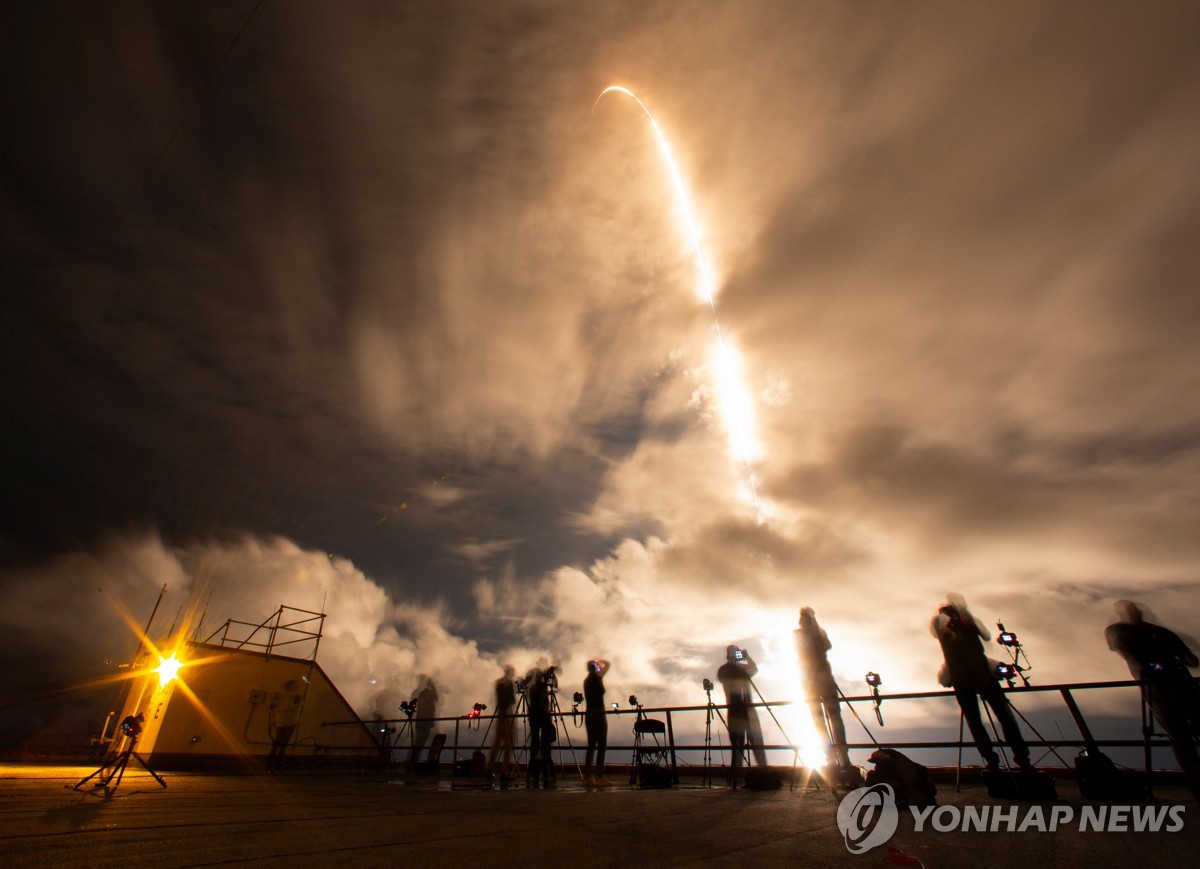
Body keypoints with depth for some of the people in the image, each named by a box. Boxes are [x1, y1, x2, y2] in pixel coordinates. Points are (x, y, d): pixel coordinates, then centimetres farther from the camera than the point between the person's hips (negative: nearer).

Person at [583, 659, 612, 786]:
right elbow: (608, 664, -5)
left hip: (588, 714, 8)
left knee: (591, 744, 11)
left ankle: (587, 776, 12)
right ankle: (599, 777, -8)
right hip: (598, 714, -8)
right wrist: (599, 661, 12)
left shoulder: (586, 680, 11)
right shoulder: (597, 677, -10)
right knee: (601, 745, -5)